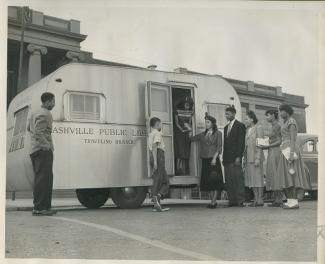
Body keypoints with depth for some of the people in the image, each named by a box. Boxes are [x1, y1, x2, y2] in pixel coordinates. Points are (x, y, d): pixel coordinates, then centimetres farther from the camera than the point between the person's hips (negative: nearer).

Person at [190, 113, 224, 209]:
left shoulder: (218, 133, 2)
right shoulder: (203, 134, 15)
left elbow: (219, 147, -5)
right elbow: (192, 138, 16)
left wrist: (214, 158, -14)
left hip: (213, 159, -5)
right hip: (205, 160, 5)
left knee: (215, 181, -6)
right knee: (208, 182, 4)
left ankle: (214, 202, -6)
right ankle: (212, 201, 9)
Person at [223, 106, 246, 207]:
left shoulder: (240, 126, -2)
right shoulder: (226, 127, 21)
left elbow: (241, 142, -9)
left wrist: (238, 157, -16)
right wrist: (223, 157, 13)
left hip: (235, 158, -7)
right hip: (227, 159, 7)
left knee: (238, 179, -5)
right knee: (228, 181, 4)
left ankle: (240, 201, -2)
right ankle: (232, 201, 8)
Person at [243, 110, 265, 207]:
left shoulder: (258, 128, -6)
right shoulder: (248, 129, 17)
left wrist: (258, 158, -18)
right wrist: (244, 158, 11)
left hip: (255, 156, -8)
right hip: (248, 156, 8)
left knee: (258, 177, -5)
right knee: (251, 178, 6)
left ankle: (260, 200, -2)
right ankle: (256, 199, 10)